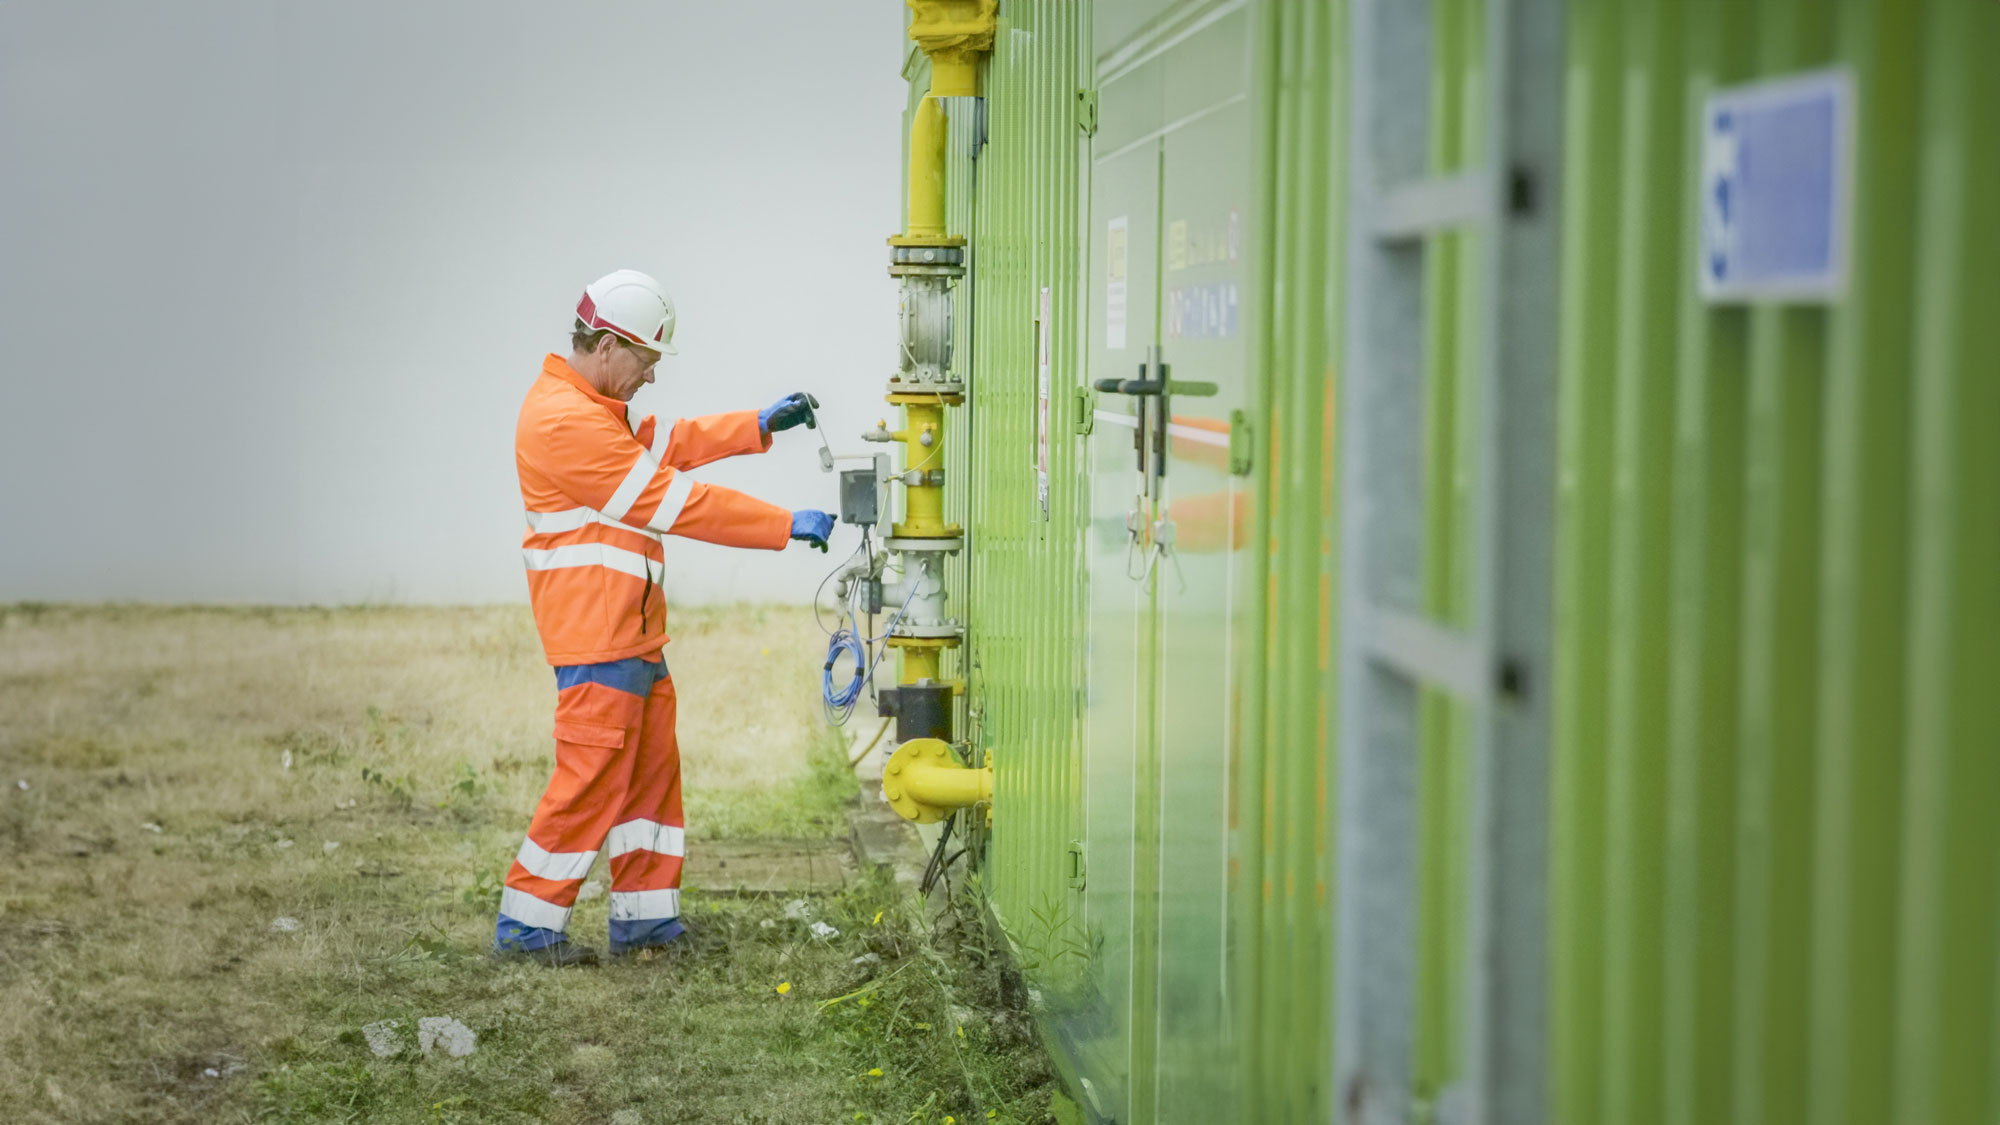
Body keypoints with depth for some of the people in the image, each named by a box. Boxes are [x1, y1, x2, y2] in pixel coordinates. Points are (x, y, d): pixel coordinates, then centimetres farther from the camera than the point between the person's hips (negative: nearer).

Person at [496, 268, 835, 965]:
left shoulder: (588, 407, 15)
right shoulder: (565, 421, -19)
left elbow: (664, 444, 24)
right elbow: (674, 501, -20)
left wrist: (761, 425, 13)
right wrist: (787, 526, -16)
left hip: (631, 632, 11)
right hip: (597, 633, -11)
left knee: (651, 768, 13)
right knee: (593, 777, -7)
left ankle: (643, 918, 19)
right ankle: (526, 925, 1)